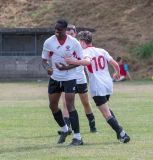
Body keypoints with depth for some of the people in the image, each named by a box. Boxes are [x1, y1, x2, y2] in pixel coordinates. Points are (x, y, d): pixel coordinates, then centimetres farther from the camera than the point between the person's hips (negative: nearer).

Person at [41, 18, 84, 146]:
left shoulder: (74, 43, -13)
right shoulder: (49, 42, -6)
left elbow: (81, 60, -5)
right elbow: (44, 59, 2)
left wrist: (68, 66, -23)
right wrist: (47, 68, -21)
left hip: (69, 78, -4)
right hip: (55, 78, 4)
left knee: (70, 105, -14)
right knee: (53, 106, 11)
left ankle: (78, 137, -11)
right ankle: (65, 129, 36)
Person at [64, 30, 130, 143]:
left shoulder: (85, 52, -5)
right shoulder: (102, 51, 12)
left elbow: (87, 61, -29)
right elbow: (115, 64, 8)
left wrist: (72, 61, -30)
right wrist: (117, 74, 28)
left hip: (97, 87, -7)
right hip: (108, 84, 7)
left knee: (106, 114, -5)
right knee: (106, 109, 29)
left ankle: (122, 134, -13)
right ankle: (119, 130, 24)